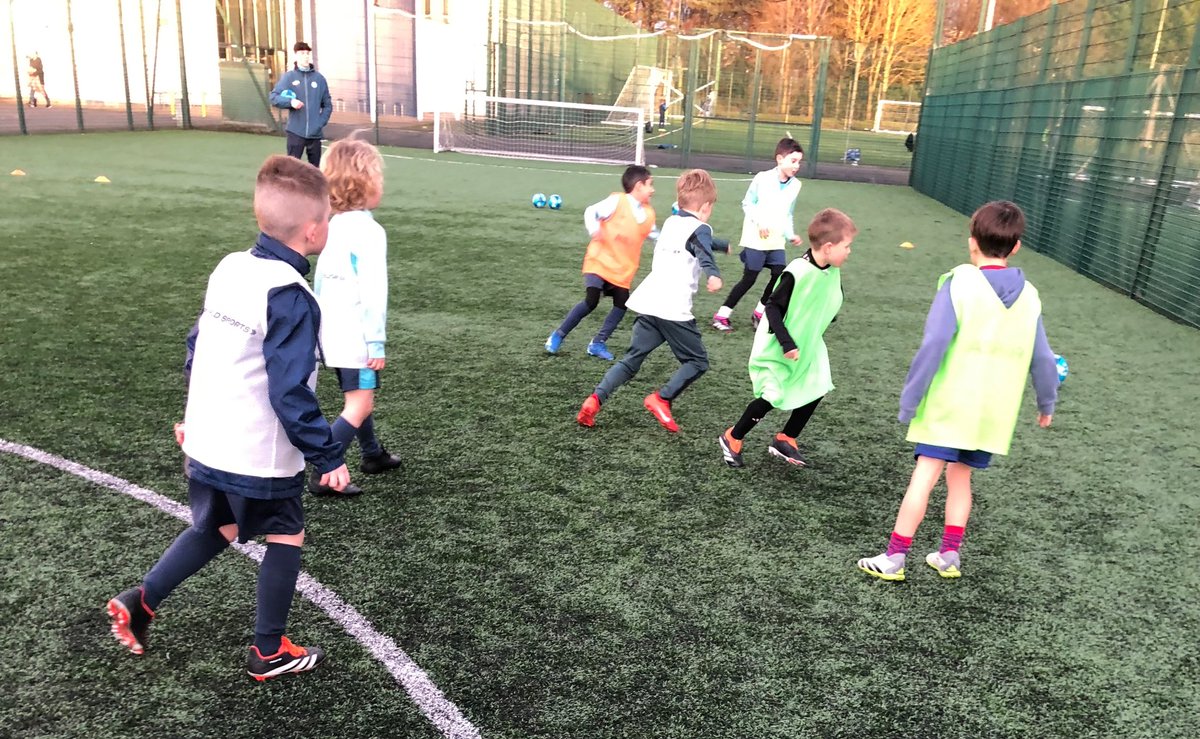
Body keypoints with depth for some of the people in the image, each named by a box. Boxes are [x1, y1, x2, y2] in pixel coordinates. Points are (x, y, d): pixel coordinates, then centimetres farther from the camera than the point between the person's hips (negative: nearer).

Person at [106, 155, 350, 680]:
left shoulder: (229, 268, 3)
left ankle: (140, 601, 27)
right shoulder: (290, 297, -22)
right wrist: (328, 458, -16)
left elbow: (197, 346, 13)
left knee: (216, 530, 28)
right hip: (260, 458, -7)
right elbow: (290, 394, -24)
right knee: (286, 539, 13)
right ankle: (269, 652, 24)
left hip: (207, 444, 8)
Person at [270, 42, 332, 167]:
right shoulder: (288, 77, 1)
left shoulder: (319, 78, 7)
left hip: (315, 133, 2)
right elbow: (273, 97, -2)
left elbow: (327, 105, 12)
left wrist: (321, 122, -1)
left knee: (315, 168, 9)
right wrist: (290, 101, -19)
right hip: (296, 132, -2)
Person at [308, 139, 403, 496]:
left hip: (331, 330, 9)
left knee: (358, 395, 23)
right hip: (355, 333, -9)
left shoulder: (333, 226, 8)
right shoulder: (369, 231, -17)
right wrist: (377, 342, -16)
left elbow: (319, 279, 14)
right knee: (359, 405, -4)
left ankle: (373, 454, 38)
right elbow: (373, 292, -20)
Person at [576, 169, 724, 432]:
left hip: (648, 303, 7)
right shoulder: (700, 228, -2)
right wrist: (714, 274, -45)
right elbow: (704, 252, -26)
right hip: (675, 309, -7)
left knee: (631, 360, 11)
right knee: (698, 361, 8)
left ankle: (595, 399, -5)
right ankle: (662, 399, -6)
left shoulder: (670, 223, 22)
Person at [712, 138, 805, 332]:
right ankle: (721, 315, 6)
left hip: (777, 241, 6)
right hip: (755, 239, -6)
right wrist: (760, 222, -17)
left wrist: (790, 235, 3)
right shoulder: (762, 178, -11)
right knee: (749, 278, -4)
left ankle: (759, 312, 19)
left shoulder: (795, 185, 5)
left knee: (780, 276, 0)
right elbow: (747, 203, -5)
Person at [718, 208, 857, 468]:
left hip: (808, 344, 8)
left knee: (816, 389, 5)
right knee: (773, 397, -4)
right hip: (778, 348, -8)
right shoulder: (797, 273, -29)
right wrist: (786, 343, -27)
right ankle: (732, 438, 17)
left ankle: (785, 440, 22)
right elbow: (773, 307, -24)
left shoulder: (832, 270, -6)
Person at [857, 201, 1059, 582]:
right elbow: (1043, 359, 10)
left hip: (948, 406, -5)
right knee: (960, 477, 18)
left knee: (924, 476, -3)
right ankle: (949, 556, 24)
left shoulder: (959, 284, -10)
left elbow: (933, 345, -17)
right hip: (995, 413, 5)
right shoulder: (1029, 296, 5)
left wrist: (910, 399, -11)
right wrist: (1046, 403, 25)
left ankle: (894, 558, 0)